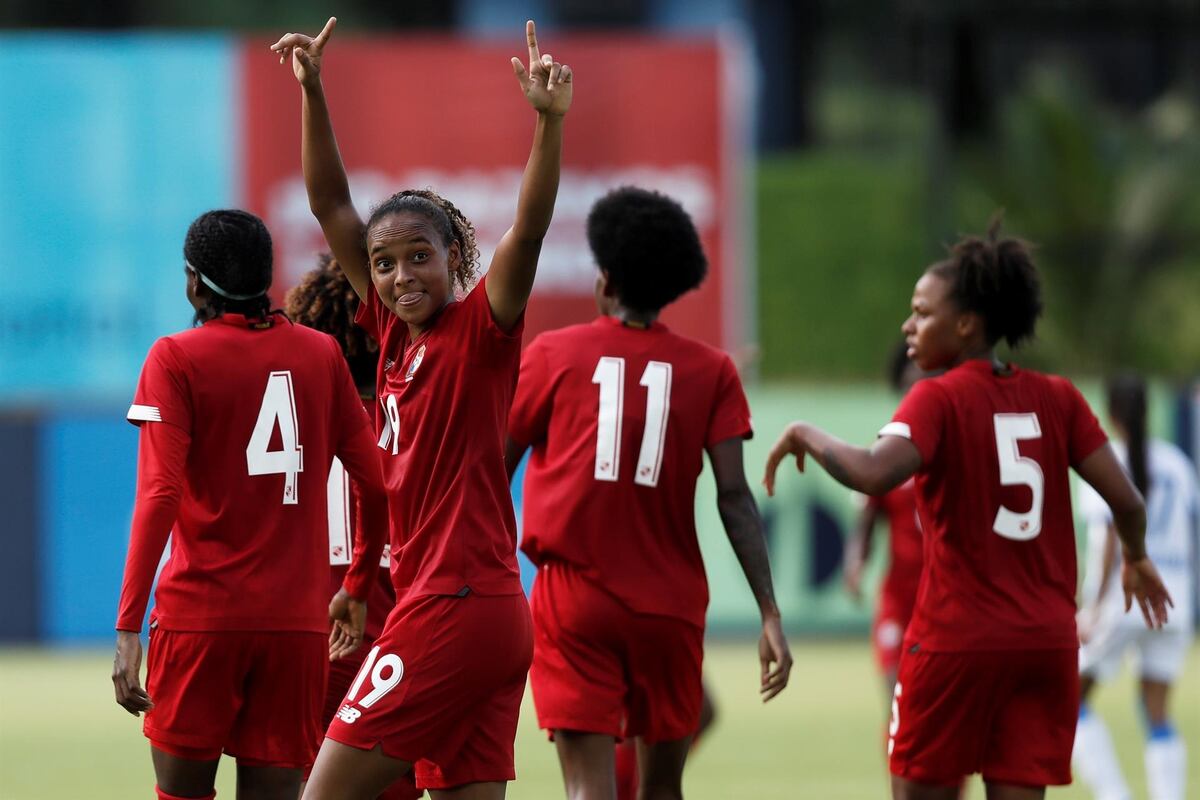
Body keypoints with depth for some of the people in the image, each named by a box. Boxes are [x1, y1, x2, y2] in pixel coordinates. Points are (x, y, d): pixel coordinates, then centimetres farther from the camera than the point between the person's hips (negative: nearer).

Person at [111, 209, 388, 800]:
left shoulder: (176, 358, -2)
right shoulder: (321, 354, 8)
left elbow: (159, 495, -13)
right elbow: (378, 486, 9)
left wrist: (129, 629, -16)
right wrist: (356, 588, 24)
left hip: (200, 614, -3)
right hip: (297, 619, 3)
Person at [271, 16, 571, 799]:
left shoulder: (481, 330, -6)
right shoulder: (395, 333, 12)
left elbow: (528, 230, -21)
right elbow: (332, 206, 14)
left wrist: (550, 120, -33)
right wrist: (313, 93, 8)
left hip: (453, 609, -8)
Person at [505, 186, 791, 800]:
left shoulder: (553, 355, 1)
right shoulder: (710, 372, 3)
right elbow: (734, 495, -5)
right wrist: (770, 614, -4)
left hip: (574, 596, -2)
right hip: (669, 605, 2)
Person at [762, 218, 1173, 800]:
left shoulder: (938, 400, -8)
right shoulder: (1057, 398, 6)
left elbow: (873, 475, -27)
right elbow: (1126, 500, 2)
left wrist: (807, 436, -9)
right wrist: (1137, 560, 22)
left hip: (955, 642, -4)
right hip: (1048, 642, 4)